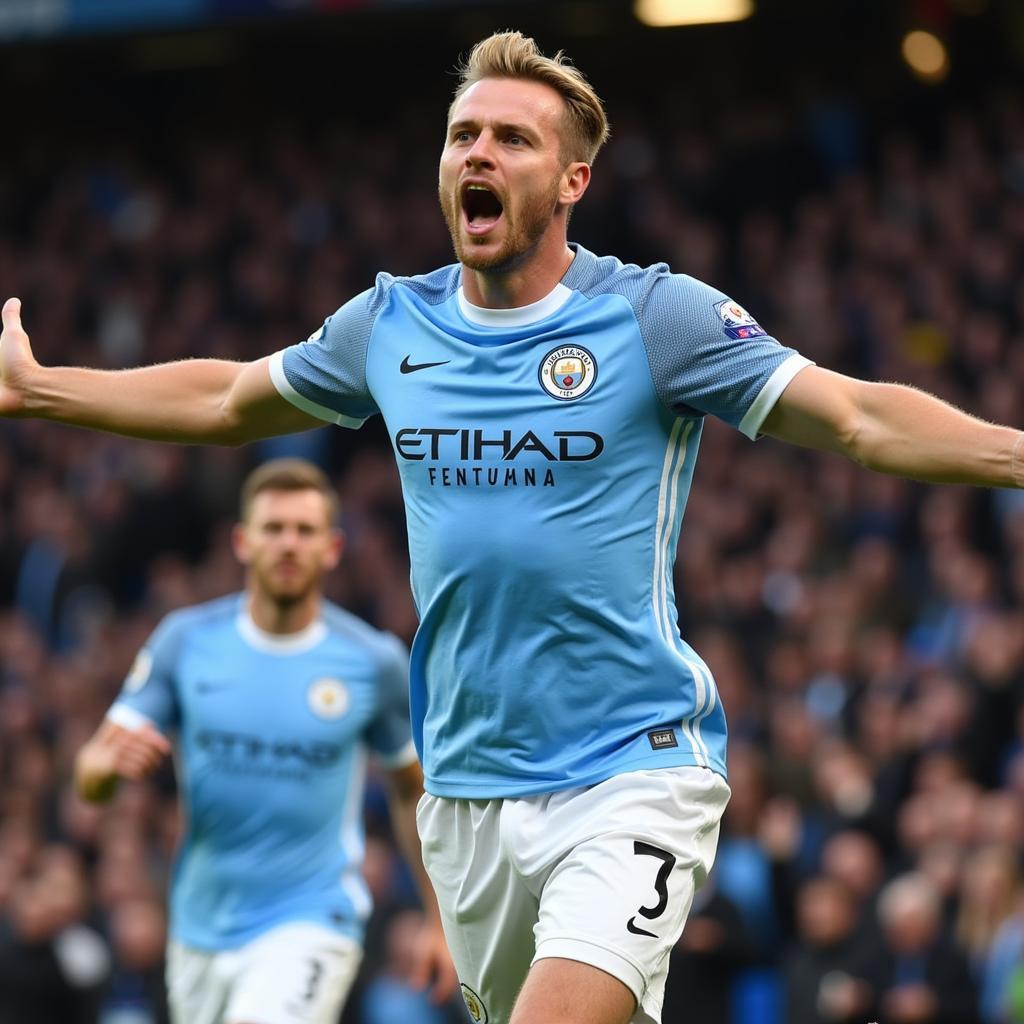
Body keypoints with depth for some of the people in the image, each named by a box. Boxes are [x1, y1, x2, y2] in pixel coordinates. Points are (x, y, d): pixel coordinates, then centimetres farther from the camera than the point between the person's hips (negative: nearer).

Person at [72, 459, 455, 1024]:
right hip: (202, 928, 4)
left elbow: (411, 791, 10)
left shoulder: (373, 661, -5)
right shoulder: (186, 640, -2)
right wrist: (115, 760, -26)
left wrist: (439, 921, 9)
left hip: (311, 920, -4)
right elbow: (89, 777, -2)